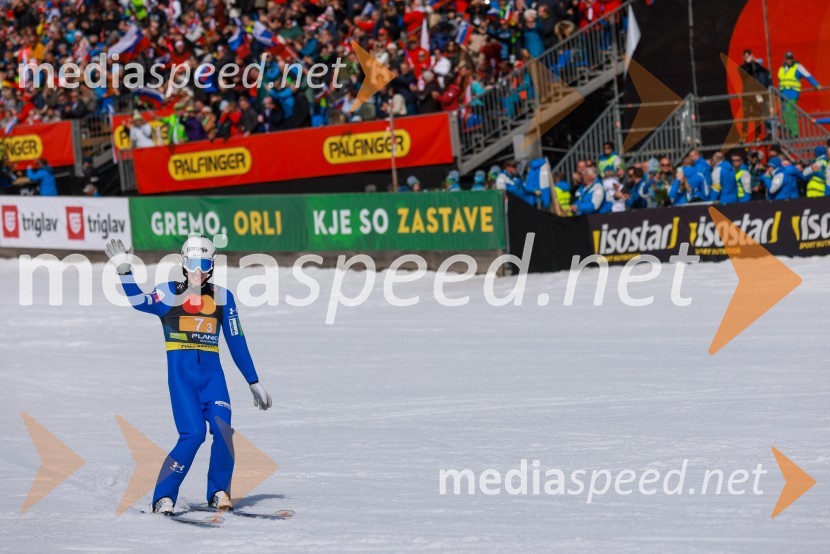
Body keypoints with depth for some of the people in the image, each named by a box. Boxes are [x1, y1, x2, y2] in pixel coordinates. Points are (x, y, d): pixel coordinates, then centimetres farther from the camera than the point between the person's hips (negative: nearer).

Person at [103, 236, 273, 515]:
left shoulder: (222, 297, 13)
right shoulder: (169, 293, 4)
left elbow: (236, 342, 18)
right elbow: (141, 302, -17)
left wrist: (254, 382, 19)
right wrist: (124, 271, -31)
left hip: (212, 373, 3)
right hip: (181, 373, -3)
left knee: (222, 429, -16)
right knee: (193, 433, -17)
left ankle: (219, 492, 3)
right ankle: (163, 497, -5)